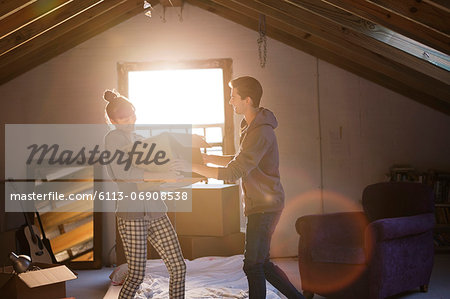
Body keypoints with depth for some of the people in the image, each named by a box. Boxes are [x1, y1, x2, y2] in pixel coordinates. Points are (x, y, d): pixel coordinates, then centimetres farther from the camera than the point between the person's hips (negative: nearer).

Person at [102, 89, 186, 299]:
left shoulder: (138, 139, 20)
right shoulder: (113, 138, -4)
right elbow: (122, 172, -20)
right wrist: (162, 176, -21)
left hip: (156, 212, 7)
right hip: (131, 214, -7)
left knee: (178, 266, 3)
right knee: (137, 274, -6)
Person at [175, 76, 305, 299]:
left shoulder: (260, 132, -22)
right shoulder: (252, 126, 12)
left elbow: (233, 173, -25)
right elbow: (241, 161, 21)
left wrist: (193, 167, -20)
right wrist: (210, 158, 12)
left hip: (264, 207, -10)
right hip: (261, 205, 10)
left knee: (253, 266, -1)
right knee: (262, 264, 17)